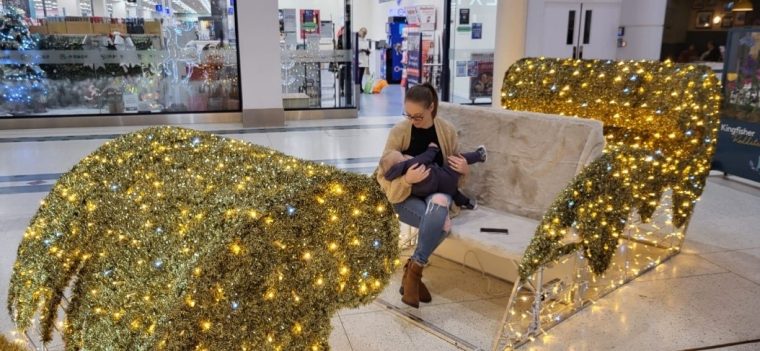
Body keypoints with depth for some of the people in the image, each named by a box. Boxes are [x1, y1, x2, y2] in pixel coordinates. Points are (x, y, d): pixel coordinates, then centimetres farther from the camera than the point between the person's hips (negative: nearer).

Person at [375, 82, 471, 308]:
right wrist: (406, 179, -31)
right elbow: (384, 174, -10)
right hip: (406, 196, -2)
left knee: (439, 204, -38)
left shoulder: (447, 130, -1)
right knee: (443, 223, -34)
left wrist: (464, 170, -11)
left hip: (437, 191, 3)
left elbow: (454, 169, 13)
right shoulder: (399, 131, -9)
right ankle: (413, 275, -14)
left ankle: (413, 269, -23)